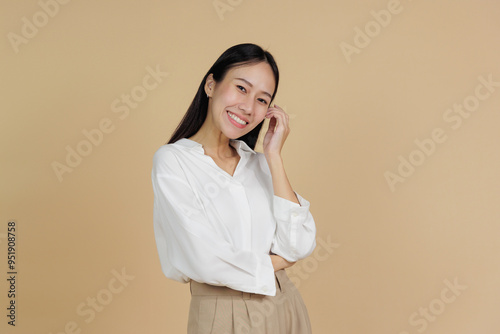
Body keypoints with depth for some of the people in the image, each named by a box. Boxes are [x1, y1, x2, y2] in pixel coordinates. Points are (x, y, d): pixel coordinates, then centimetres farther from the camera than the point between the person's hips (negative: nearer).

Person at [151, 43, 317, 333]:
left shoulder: (260, 163, 6)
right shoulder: (173, 160, -9)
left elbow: (301, 245, -7)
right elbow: (205, 261, -18)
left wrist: (274, 156, -7)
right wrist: (275, 262, -5)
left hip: (286, 311, 5)